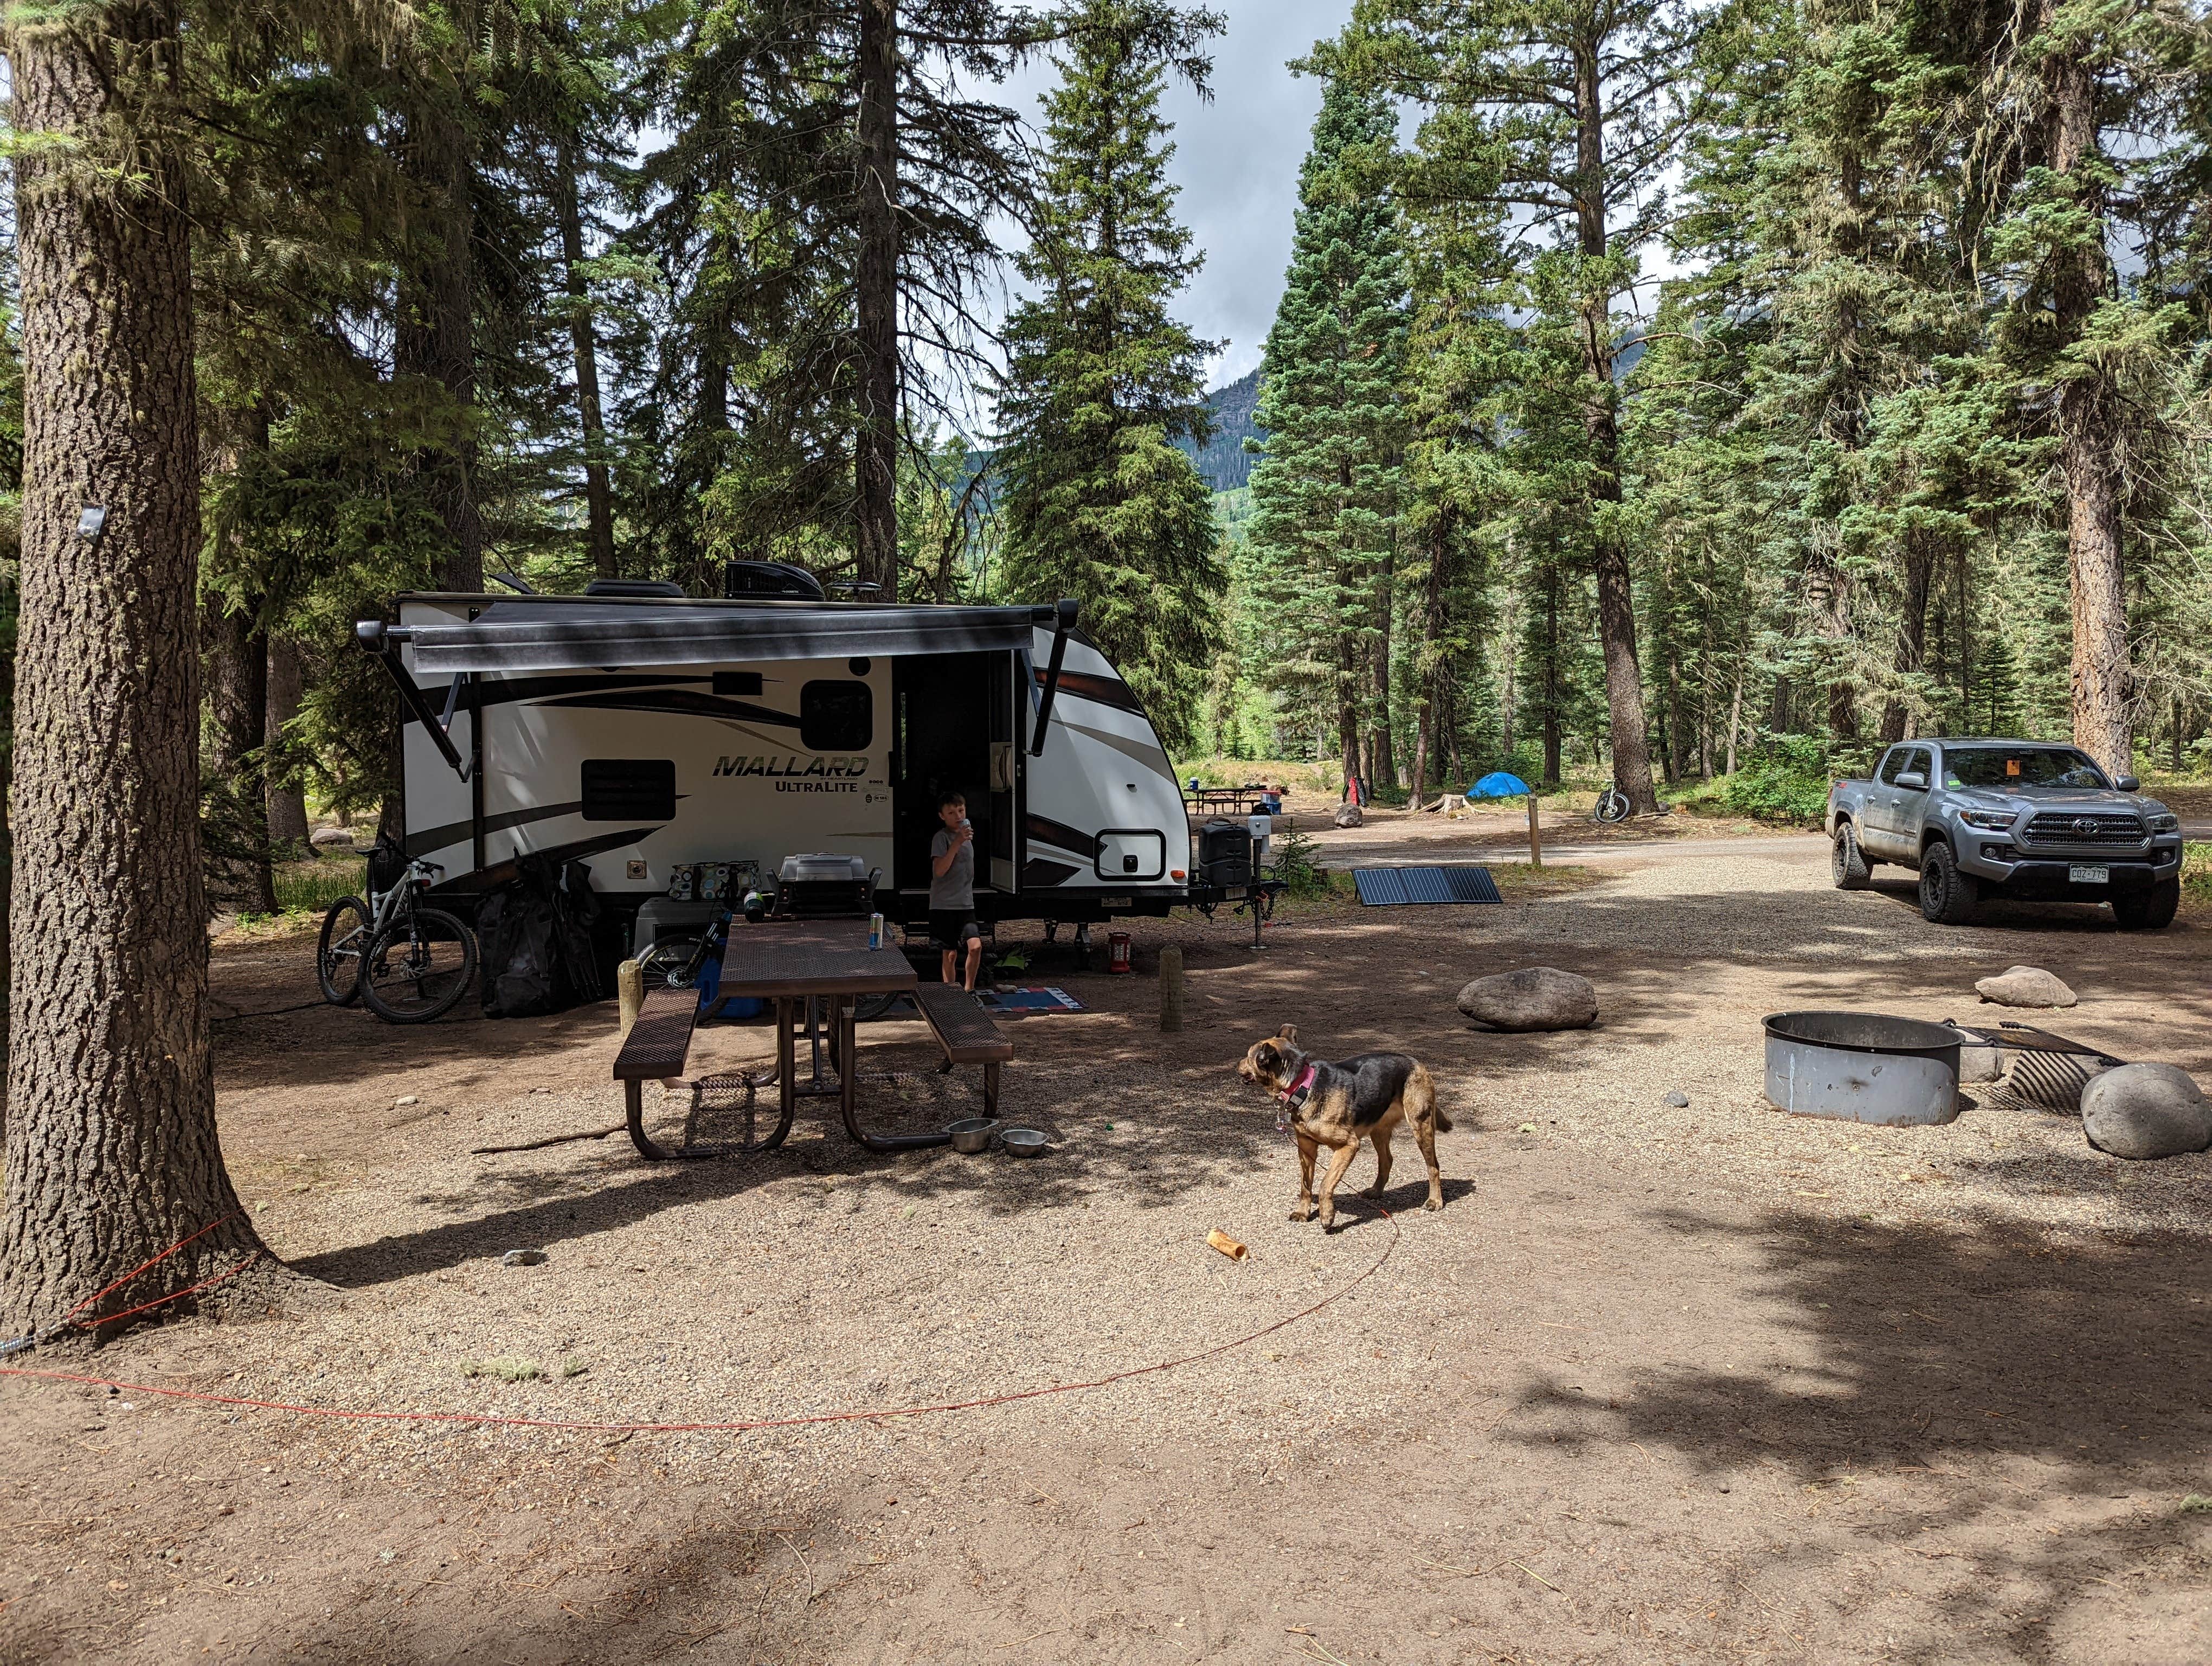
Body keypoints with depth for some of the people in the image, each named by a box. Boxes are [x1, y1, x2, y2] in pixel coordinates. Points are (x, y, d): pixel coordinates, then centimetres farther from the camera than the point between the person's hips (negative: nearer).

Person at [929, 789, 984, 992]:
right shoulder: (942, 837, -9)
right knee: (951, 954, 0)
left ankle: (969, 990, 4)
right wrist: (958, 842, -25)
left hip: (966, 905, 5)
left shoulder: (967, 834, 14)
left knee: (976, 946, -11)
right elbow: (939, 871, -23)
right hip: (944, 906, -5)